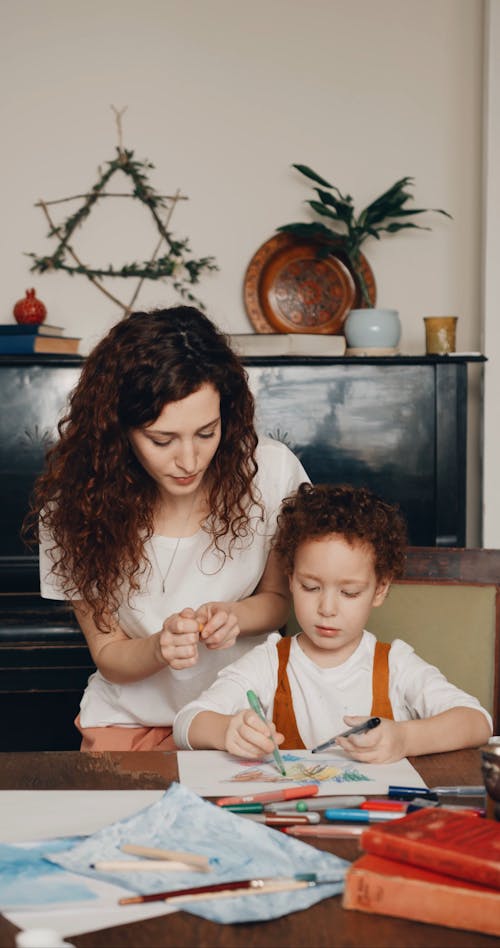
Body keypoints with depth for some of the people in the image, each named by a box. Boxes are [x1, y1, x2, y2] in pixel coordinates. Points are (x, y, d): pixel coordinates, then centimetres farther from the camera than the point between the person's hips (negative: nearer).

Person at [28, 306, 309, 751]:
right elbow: (107, 654, -4)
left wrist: (235, 616, -18)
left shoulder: (271, 471, -12)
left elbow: (278, 598, 5)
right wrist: (159, 648, -27)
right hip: (129, 720, 0)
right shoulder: (76, 496, -13)